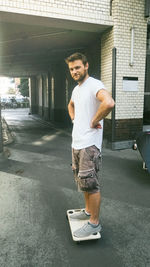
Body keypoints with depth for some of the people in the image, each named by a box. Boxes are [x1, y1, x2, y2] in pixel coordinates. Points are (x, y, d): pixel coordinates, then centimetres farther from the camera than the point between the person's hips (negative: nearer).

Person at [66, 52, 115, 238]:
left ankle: (94, 223, 16)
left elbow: (109, 103, -36)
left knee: (90, 184, -1)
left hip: (89, 144, -10)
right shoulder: (76, 89, 15)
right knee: (82, 181, 20)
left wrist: (94, 122, -22)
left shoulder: (94, 85, -15)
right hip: (76, 142, 10)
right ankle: (88, 211, 38)